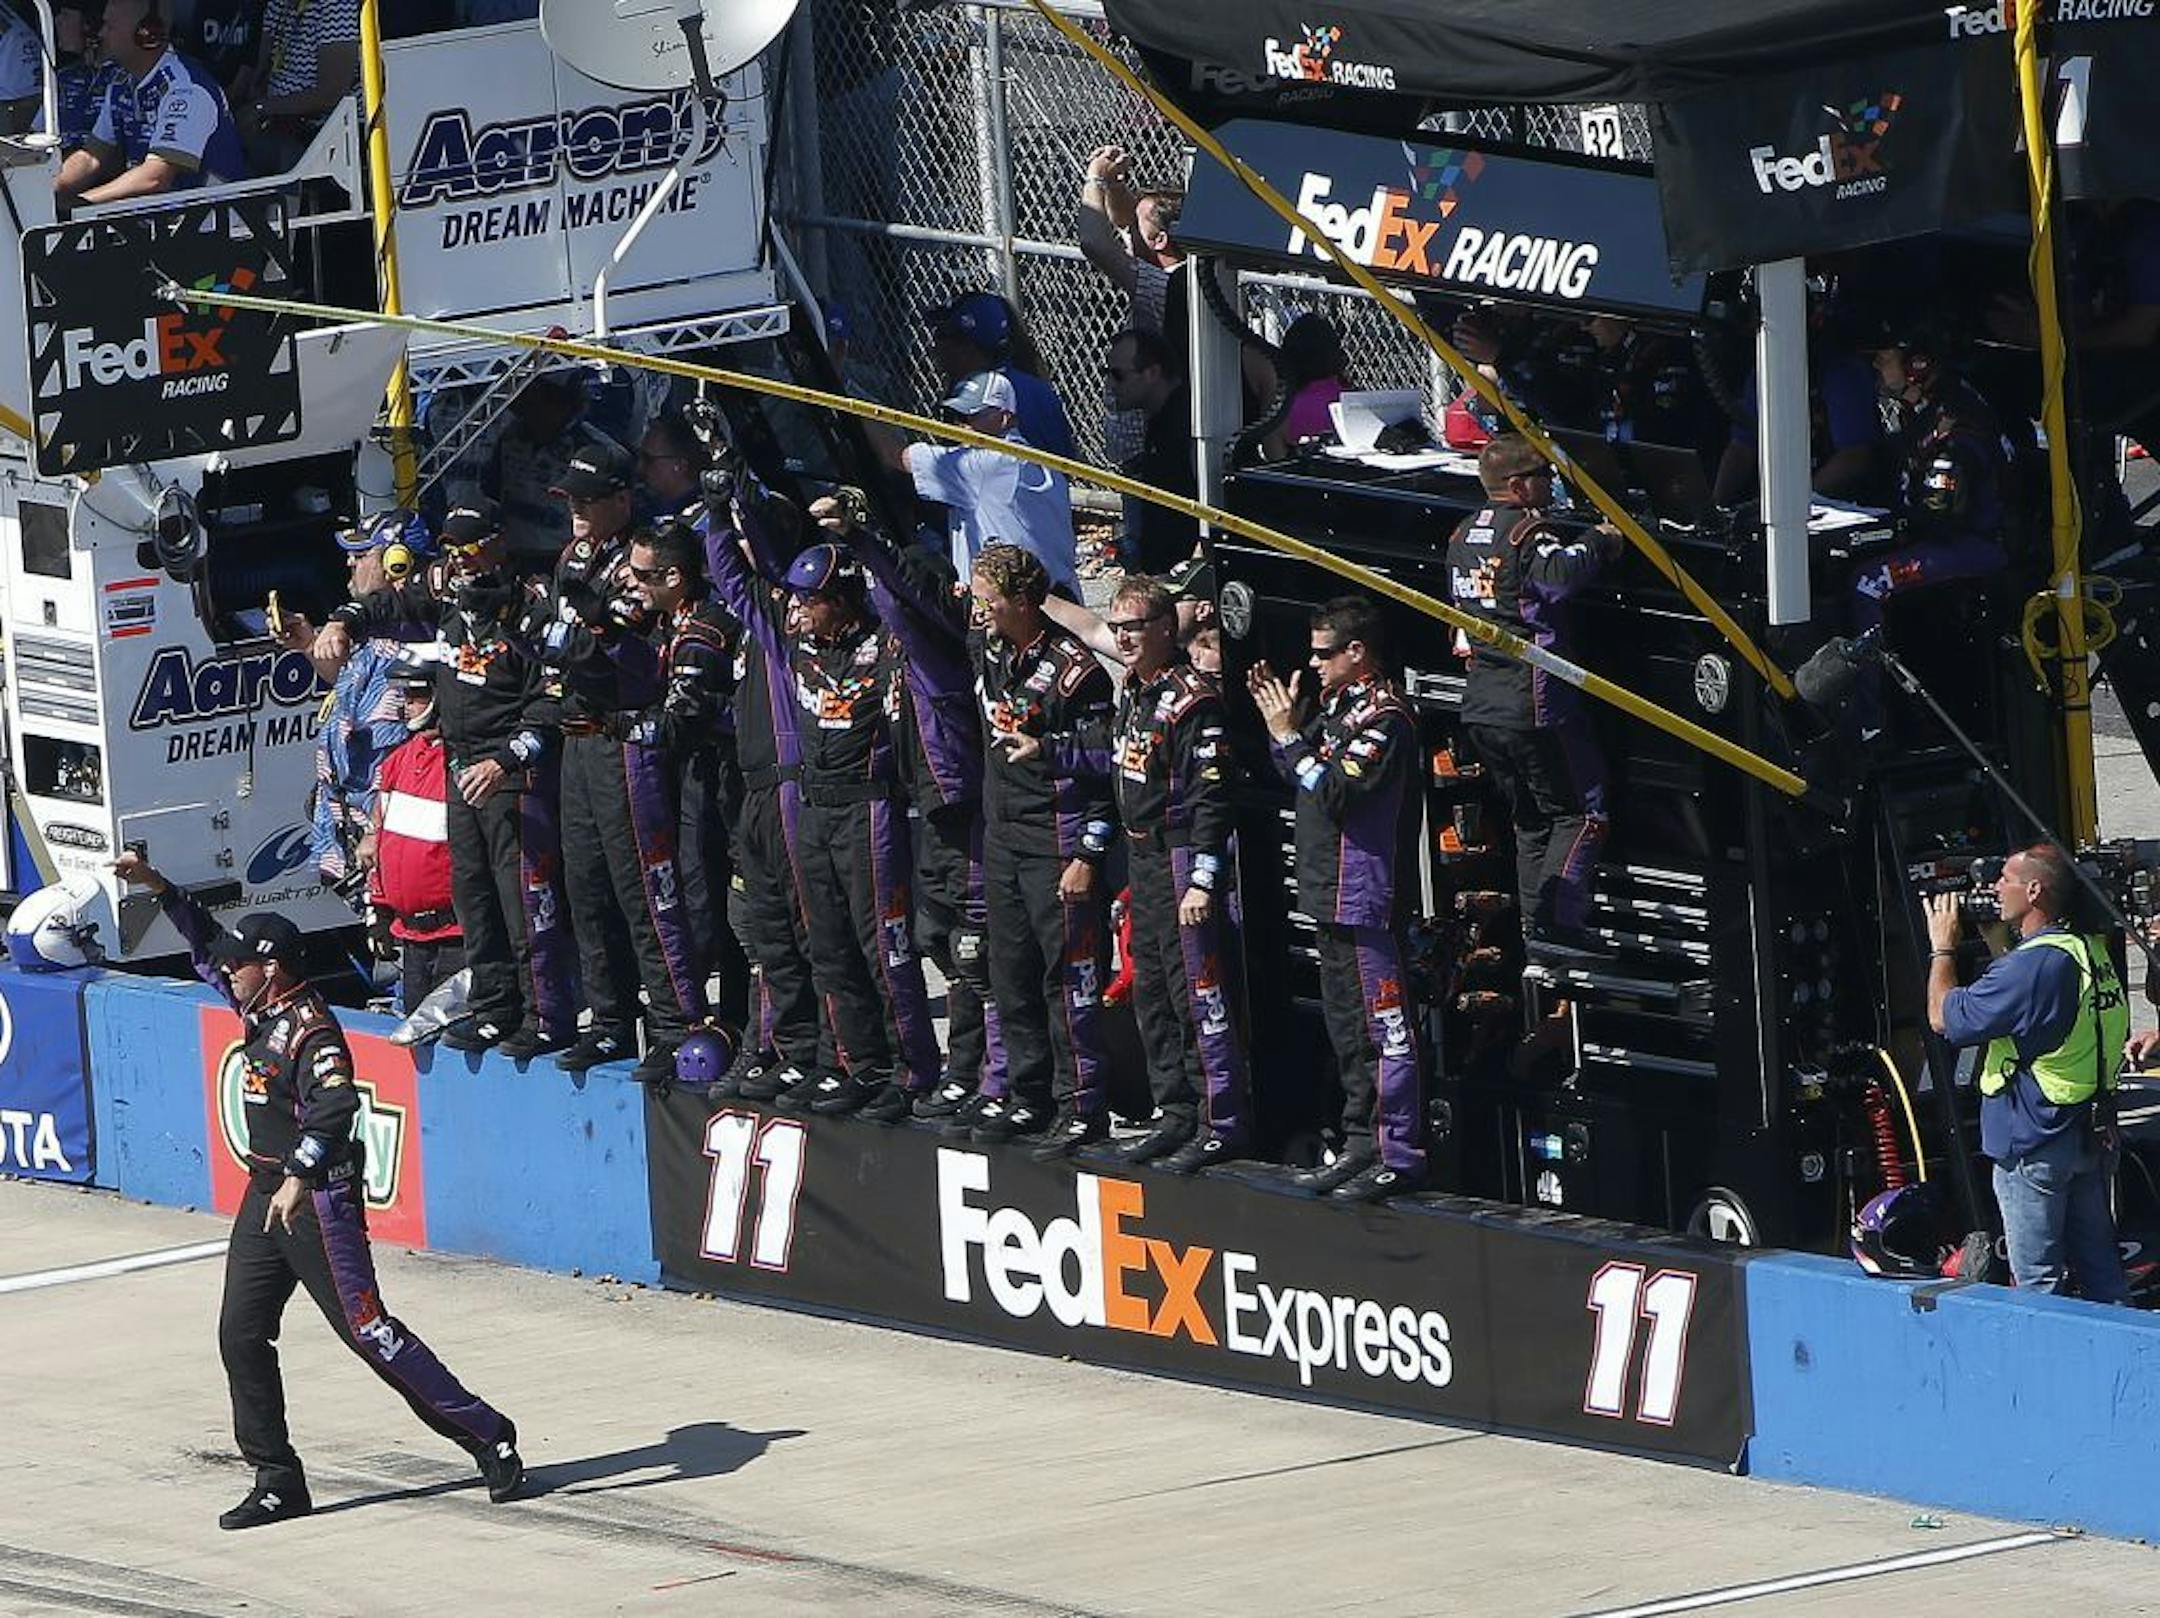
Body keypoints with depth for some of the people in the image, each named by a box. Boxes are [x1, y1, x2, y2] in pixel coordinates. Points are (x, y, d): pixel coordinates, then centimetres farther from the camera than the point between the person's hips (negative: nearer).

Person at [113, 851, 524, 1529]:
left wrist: (300, 1176, -40)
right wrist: (158, 887, 15)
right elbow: (207, 947, 23)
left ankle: (487, 1436, -3)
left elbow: (336, 1104, -32)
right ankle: (278, 1482, 9)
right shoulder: (260, 1009, 10)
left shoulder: (310, 1027, -17)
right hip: (266, 1194, 10)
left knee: (367, 1330, -10)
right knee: (241, 1334, 4)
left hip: (318, 1198, -10)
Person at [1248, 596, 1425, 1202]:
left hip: (1366, 896, -11)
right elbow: (1304, 783, 20)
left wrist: (1291, 737, -16)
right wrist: (1277, 723, 9)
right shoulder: (1338, 706, 14)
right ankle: (1362, 1145, 25)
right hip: (1332, 895, 11)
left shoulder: (1383, 718, -16)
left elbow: (1336, 793, -24)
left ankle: (1401, 1156, -8)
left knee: (1385, 1027, -8)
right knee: (1346, 1028, 17)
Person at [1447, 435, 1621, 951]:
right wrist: (1596, 542, -16)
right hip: (1533, 705, -8)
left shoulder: (1464, 536, 14)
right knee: (1580, 815, -2)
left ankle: (1534, 929, 16)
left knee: (1531, 821, 17)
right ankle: (1556, 924, -13)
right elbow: (1559, 574, -32)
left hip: (1480, 707, 8)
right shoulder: (1526, 532, -13)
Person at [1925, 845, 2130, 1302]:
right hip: (2093, 1137, 9)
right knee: (2099, 1269, 15)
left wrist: (1942, 947, 0)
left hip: (2034, 1143, -9)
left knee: (2037, 1282, -1)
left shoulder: (2034, 964, -22)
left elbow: (1943, 1017, -15)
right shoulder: (2094, 951, 6)